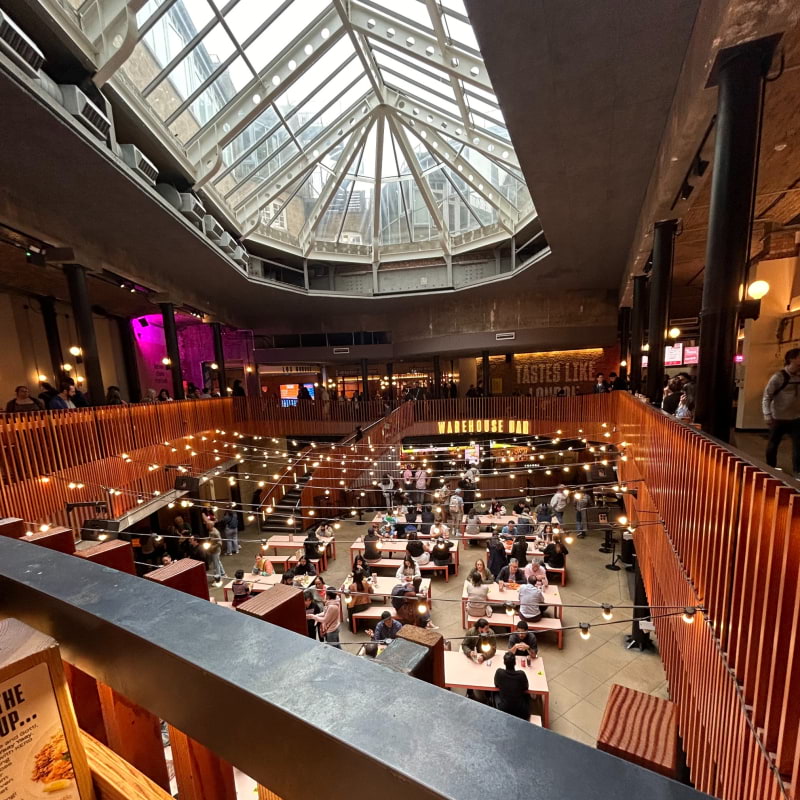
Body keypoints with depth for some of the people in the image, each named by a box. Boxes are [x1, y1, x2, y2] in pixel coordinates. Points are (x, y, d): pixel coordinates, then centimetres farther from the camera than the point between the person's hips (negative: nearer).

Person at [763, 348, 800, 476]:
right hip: (779, 418, -4)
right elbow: (767, 396, -11)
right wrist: (767, 415, -19)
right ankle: (770, 468, 28)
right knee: (773, 444, 10)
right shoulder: (778, 377, -11)